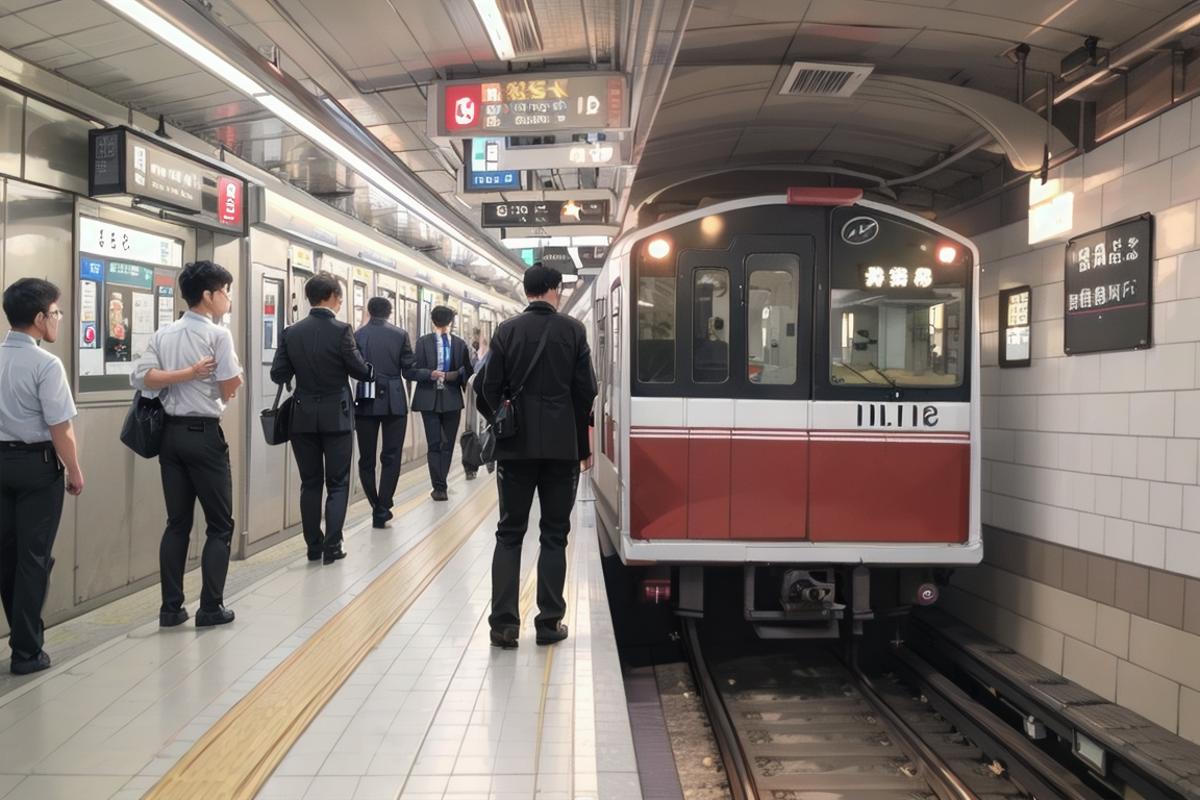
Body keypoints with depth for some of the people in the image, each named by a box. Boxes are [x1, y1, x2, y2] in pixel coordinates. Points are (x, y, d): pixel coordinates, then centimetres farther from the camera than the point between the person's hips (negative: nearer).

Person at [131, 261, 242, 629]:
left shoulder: (162, 335, 7)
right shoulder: (218, 335, -11)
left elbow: (141, 377, -4)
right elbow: (231, 387, -14)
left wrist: (187, 373, -6)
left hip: (171, 433, 6)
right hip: (204, 434, -6)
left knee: (177, 523, 12)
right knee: (219, 524, 5)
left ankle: (171, 608, 13)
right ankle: (211, 607, 5)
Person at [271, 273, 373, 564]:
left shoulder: (290, 333, -1)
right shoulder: (342, 330, -12)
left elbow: (278, 374, 0)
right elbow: (360, 371, -8)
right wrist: (373, 373, 14)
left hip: (303, 417, 3)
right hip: (336, 417, -3)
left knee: (310, 483, 11)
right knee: (337, 483, 6)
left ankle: (314, 546, 14)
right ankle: (332, 546, 3)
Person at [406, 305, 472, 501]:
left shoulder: (460, 344, 7)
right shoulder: (423, 342, 1)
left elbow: (467, 371, 10)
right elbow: (410, 371, -4)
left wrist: (456, 375, -10)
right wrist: (429, 374, -19)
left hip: (452, 399, 2)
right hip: (429, 399, -2)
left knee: (448, 444, 6)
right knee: (435, 444, -3)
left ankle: (439, 485, 16)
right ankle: (439, 487, 2)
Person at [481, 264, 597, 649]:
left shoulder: (506, 330, 0)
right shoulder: (573, 330, -2)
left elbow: (490, 387, -1)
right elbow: (585, 390, -3)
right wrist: (583, 442, 9)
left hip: (516, 445, 1)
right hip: (562, 445, -1)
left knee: (509, 533, 8)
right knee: (554, 534, 7)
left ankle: (504, 623, 3)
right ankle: (549, 622, 9)